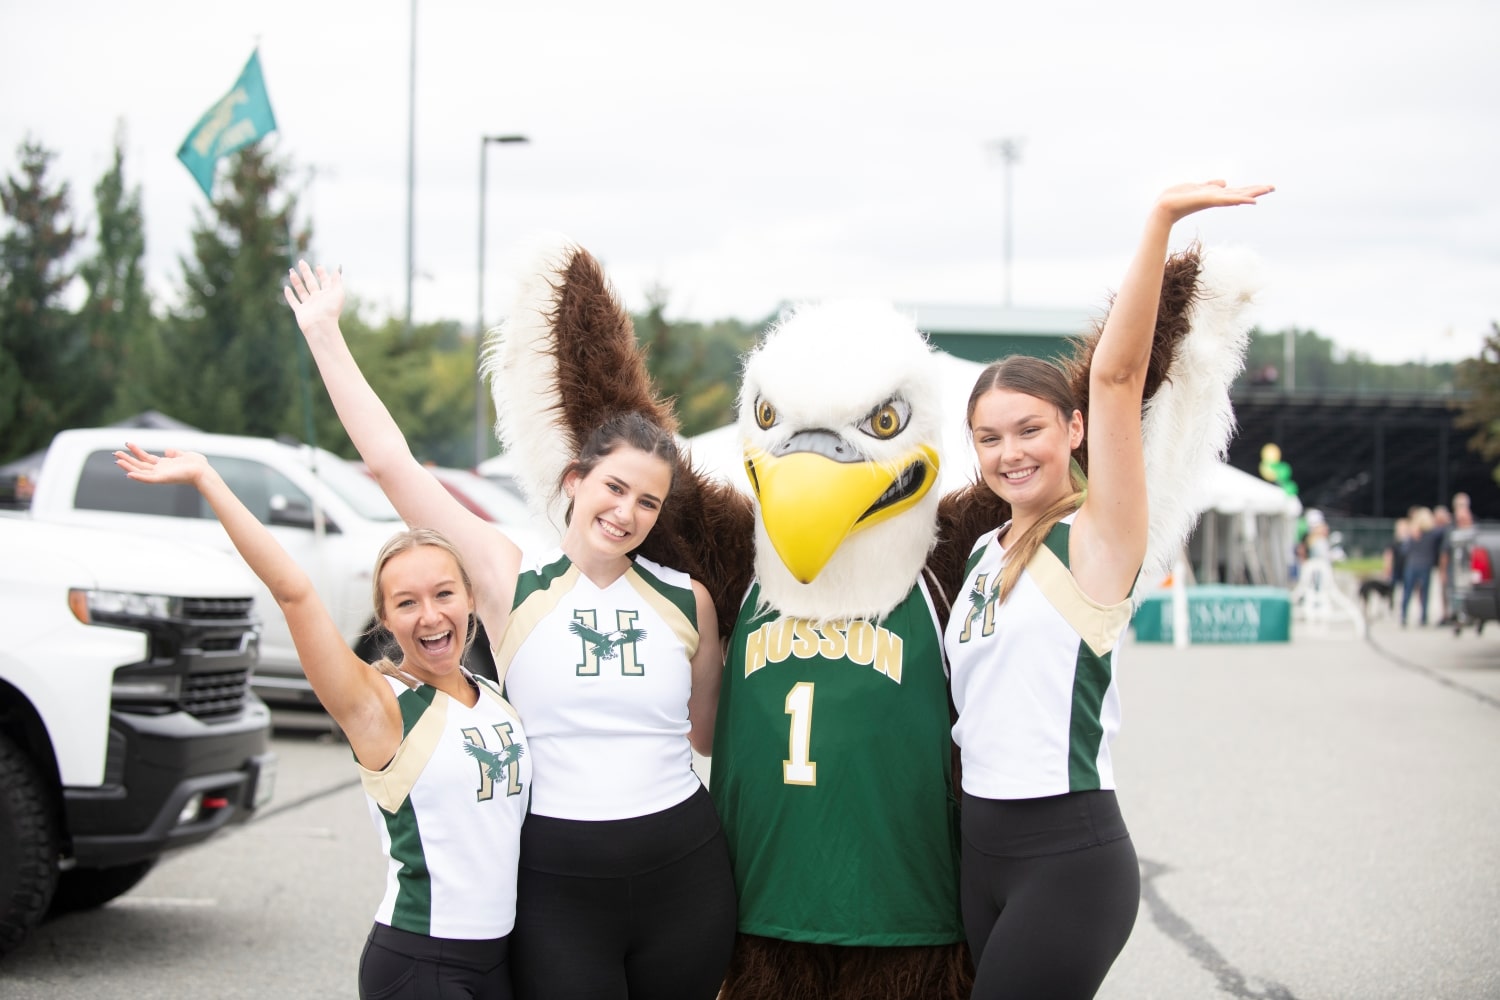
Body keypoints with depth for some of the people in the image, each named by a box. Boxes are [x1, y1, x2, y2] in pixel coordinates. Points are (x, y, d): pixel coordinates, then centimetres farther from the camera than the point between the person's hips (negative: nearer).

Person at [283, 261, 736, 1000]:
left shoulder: (686, 600, 5)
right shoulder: (510, 579, -3)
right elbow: (390, 461, -5)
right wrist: (324, 331, -2)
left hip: (682, 875, 3)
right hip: (555, 882, -2)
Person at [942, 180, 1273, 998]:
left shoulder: (1096, 539, -8)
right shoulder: (982, 552, 12)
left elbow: (1116, 375, -21)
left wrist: (1160, 221, -27)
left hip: (1069, 855, -7)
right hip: (981, 849, 8)